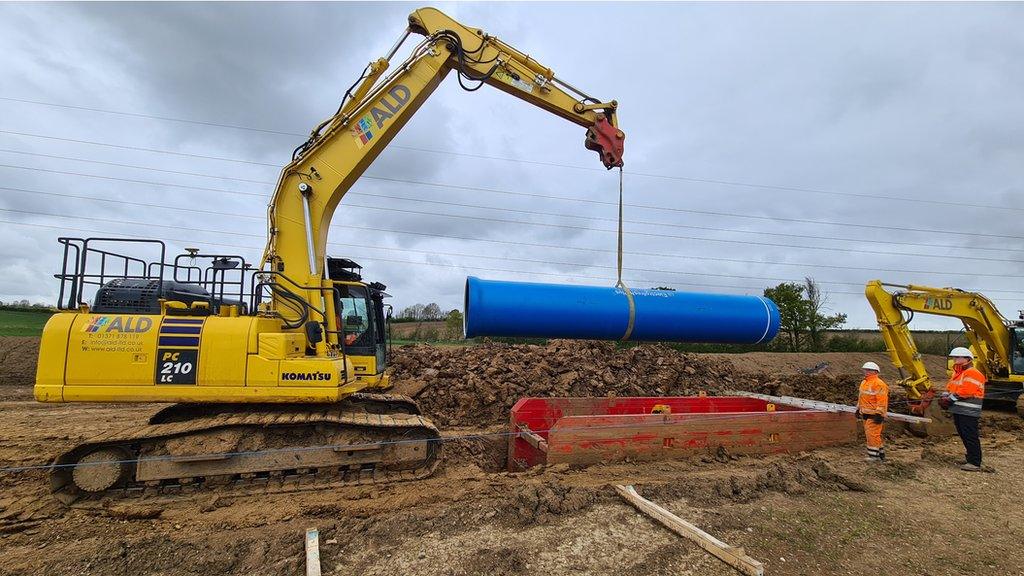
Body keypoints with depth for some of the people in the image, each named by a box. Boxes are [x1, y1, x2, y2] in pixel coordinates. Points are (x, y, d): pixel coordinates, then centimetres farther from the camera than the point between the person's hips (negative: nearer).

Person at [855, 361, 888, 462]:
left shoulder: (879, 384, -14)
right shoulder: (863, 383, 16)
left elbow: (882, 401, -19)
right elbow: (861, 398, 25)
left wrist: (879, 414, -21)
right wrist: (858, 409, 24)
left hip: (874, 415, -10)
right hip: (866, 414, 10)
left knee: (872, 434, -8)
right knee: (869, 434, 13)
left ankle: (874, 455, -2)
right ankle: (880, 453, 24)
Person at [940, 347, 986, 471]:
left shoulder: (973, 374, -13)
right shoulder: (958, 373, 19)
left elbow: (965, 392, -21)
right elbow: (949, 387, 18)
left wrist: (950, 399, -14)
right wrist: (944, 397, 0)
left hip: (968, 412, -10)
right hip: (958, 411, 10)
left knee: (970, 437, -7)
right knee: (963, 436, 18)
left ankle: (975, 463, -3)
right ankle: (971, 459, 32)